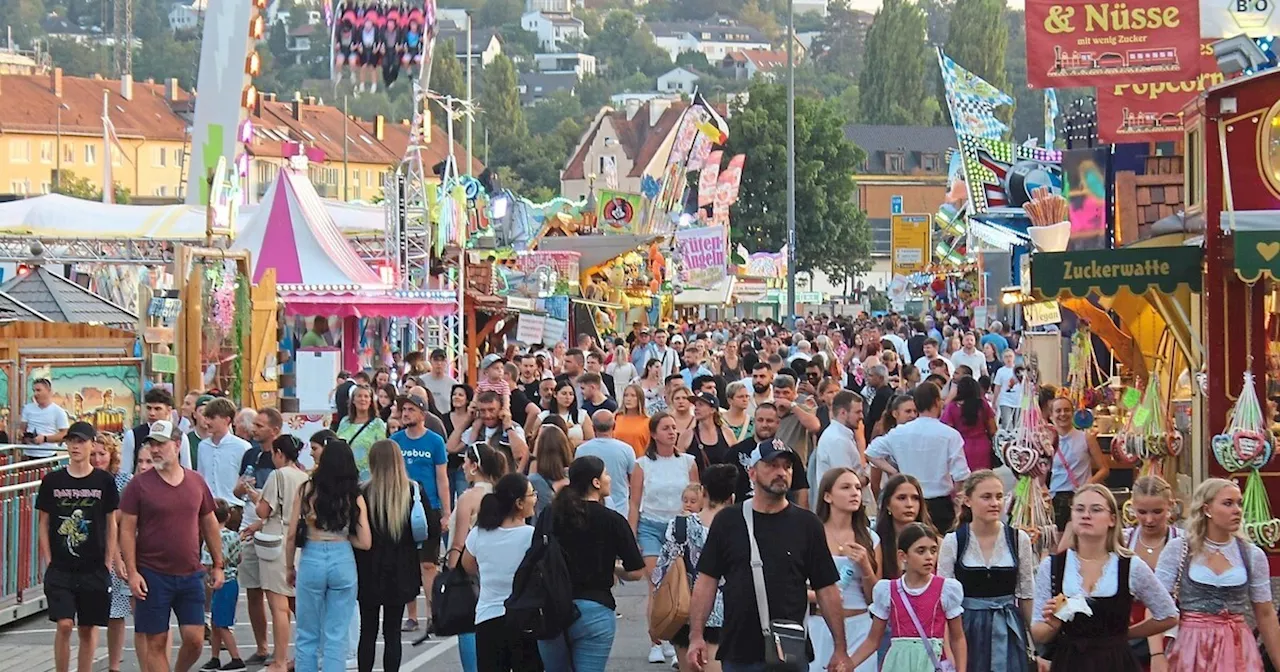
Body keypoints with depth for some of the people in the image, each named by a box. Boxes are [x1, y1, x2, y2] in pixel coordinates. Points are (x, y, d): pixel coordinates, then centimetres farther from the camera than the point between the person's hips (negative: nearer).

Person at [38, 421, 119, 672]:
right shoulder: (52, 481, 3)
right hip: (60, 569, 0)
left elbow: (112, 524, 6)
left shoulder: (105, 481, 1)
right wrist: (49, 562, 0)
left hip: (94, 568, 0)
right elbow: (43, 524, 7)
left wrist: (108, 564, 2)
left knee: (88, 628, 6)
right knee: (64, 625, -11)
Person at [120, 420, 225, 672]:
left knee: (194, 639, 0)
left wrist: (218, 565, 14)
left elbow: (210, 524, 16)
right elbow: (127, 530, -5)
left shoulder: (196, 482, 7)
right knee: (156, 642, 1)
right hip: (153, 576, -3)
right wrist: (132, 572, -12)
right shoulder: (139, 484, -4)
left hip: (190, 574, 3)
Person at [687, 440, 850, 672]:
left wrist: (840, 648, -1)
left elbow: (826, 589, 3)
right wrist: (696, 636, -4)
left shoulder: (807, 525, 3)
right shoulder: (728, 521, 5)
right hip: (737, 653, 1)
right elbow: (707, 581, 5)